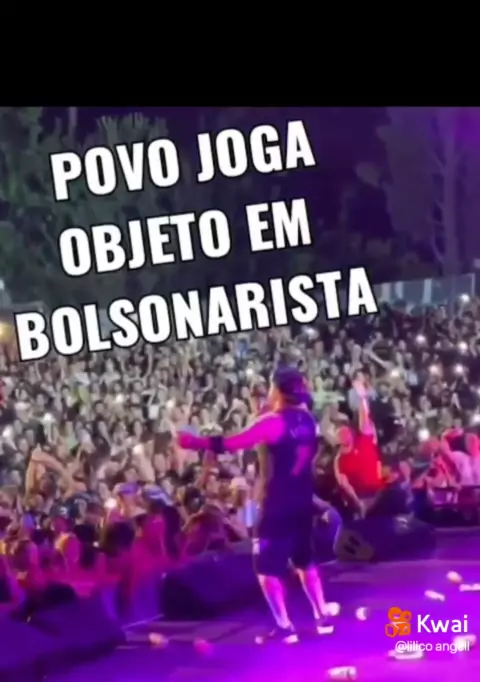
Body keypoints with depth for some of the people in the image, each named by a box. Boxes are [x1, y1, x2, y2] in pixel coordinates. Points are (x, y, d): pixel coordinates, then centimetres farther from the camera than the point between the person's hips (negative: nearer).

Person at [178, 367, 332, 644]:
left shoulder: (275, 422, -17)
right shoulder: (307, 419, 7)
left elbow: (232, 443, -23)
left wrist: (194, 442, -17)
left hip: (279, 504, -8)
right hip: (303, 501, 8)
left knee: (267, 568, -1)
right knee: (304, 560, 21)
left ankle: (284, 627, -1)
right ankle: (323, 616, 24)